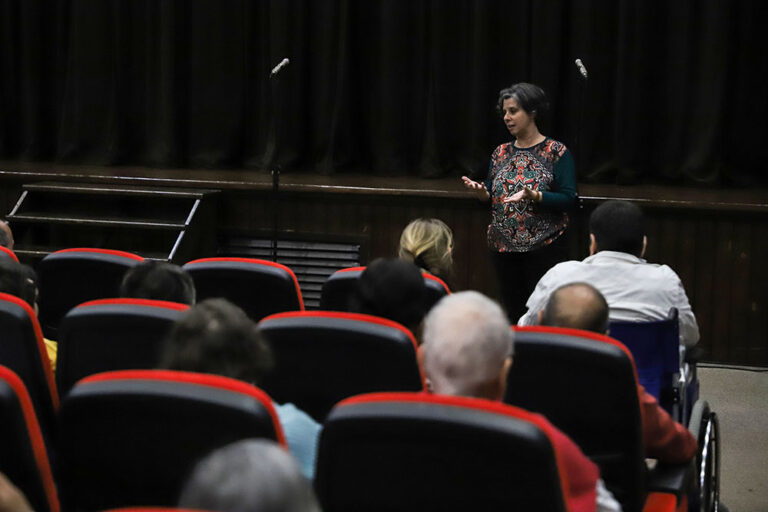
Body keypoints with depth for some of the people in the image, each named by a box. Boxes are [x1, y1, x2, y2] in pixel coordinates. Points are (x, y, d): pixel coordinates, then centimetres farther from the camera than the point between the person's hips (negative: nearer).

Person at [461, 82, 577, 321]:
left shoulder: (557, 152, -4)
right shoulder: (501, 153, 12)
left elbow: (568, 199, -11)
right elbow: (492, 197, 14)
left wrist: (533, 196, -26)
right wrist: (480, 192, -8)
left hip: (545, 248, -5)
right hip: (504, 248, 5)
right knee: (513, 312, 8)